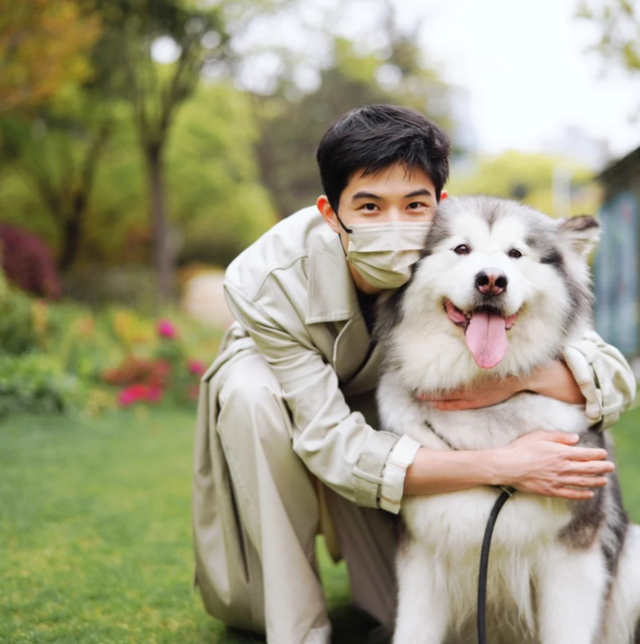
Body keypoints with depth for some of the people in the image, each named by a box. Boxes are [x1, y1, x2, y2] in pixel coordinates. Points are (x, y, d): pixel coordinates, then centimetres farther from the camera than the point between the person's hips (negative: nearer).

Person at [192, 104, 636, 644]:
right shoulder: (268, 281, -36)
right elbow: (335, 445, -38)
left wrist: (518, 377, -49)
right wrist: (504, 466, -46)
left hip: (391, 407, 2)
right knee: (250, 392, -37)